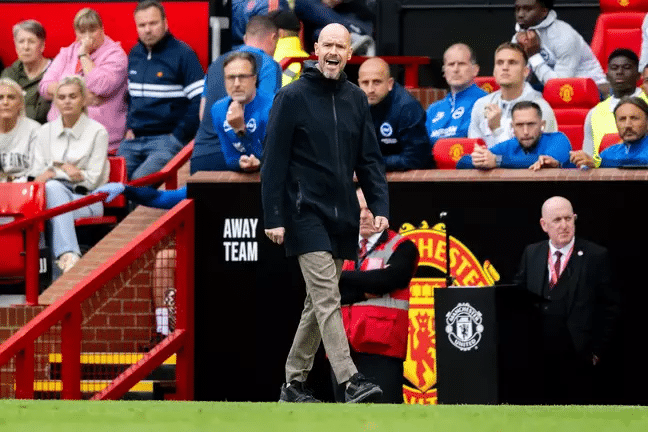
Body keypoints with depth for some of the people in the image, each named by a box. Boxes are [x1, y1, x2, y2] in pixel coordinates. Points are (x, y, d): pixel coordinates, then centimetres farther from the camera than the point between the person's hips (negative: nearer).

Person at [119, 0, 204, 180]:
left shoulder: (183, 54, -6)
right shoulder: (134, 54, 16)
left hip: (167, 138, -6)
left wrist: (178, 136, -12)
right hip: (134, 139, 7)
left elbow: (200, 101, -11)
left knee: (140, 179, -28)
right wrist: (130, 128, 13)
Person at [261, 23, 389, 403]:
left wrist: (380, 207, -2)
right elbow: (273, 161, -6)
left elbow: (370, 158, 10)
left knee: (319, 304, 11)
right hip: (306, 214, -5)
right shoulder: (292, 98, -5)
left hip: (343, 217, 6)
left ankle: (295, 382, 20)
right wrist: (273, 217, -11)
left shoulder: (356, 100, 9)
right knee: (327, 299, -14)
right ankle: (351, 381, -22)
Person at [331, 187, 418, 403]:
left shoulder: (402, 248, 4)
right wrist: (364, 292, -10)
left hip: (380, 348, -5)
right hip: (344, 347, 6)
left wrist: (343, 278, -5)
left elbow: (385, 279, -15)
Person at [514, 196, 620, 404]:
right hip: (538, 355, 3)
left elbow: (610, 307, 1)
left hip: (577, 356, -3)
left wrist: (599, 349, -3)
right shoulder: (531, 254, 10)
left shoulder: (596, 256, -1)